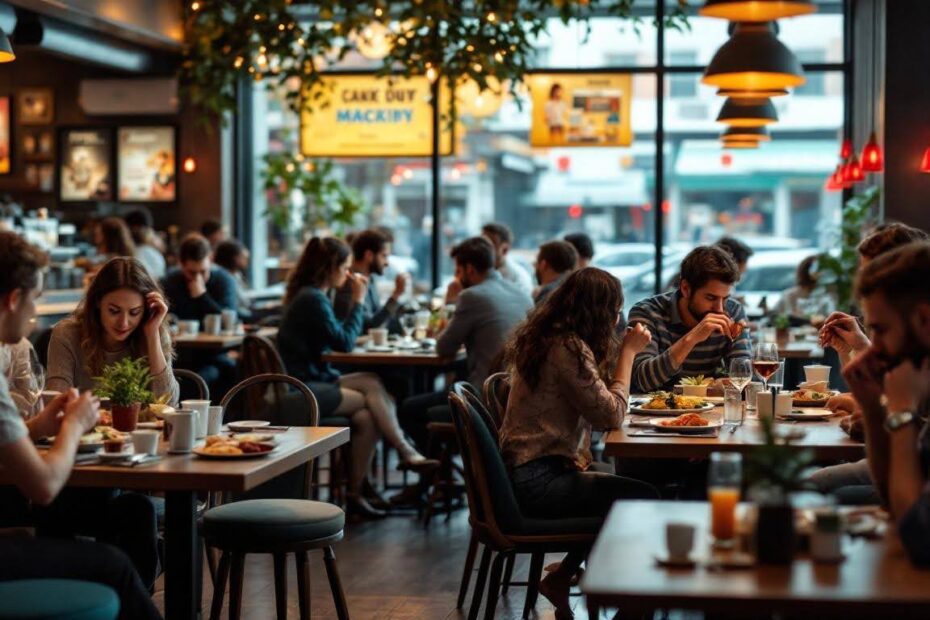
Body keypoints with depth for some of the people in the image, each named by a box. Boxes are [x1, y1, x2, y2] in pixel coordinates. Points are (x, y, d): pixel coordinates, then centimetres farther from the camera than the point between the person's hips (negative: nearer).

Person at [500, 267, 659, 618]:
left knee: (625, 483, 20)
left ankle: (563, 577, 20)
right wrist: (628, 351, -9)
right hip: (535, 482, -11)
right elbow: (611, 415, -16)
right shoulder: (568, 347, -18)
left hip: (532, 468, 11)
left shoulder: (548, 337, 12)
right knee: (646, 500, -10)